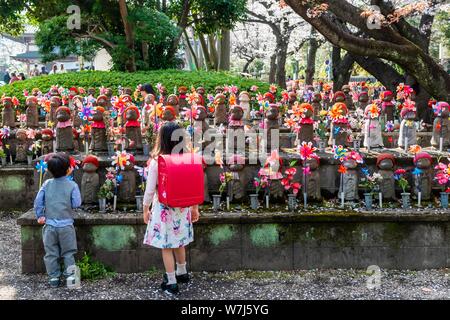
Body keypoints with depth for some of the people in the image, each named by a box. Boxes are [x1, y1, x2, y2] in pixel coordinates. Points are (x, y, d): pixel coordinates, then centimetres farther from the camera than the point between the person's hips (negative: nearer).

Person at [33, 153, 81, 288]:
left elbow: (38, 201, -1)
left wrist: (40, 216, 8)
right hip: (66, 225, -2)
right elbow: (76, 204, -9)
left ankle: (53, 278, 15)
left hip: (49, 225, 2)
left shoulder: (47, 184, -1)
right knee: (68, 253, 10)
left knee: (51, 253, 11)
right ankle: (70, 276, 9)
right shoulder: (72, 185, -9)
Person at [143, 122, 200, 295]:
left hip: (164, 208, -5)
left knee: (166, 246, 7)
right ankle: (182, 273, 39)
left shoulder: (156, 161, -16)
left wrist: (145, 209, 3)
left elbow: (150, 189, -11)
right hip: (182, 207, 5)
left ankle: (172, 283, 13)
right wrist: (195, 207, 15)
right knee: (179, 241, 23)